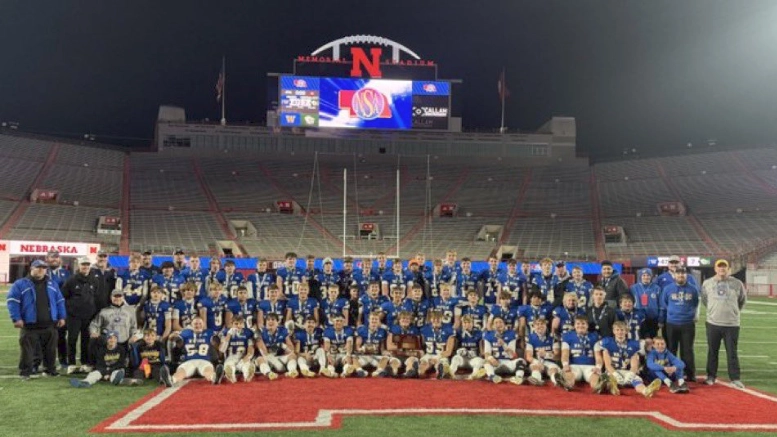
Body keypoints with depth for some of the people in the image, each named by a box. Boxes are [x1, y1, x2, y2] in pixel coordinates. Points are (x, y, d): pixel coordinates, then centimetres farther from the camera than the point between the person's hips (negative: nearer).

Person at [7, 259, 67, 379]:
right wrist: (16, 319, -13)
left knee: (50, 349, 11)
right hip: (29, 325, -4)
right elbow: (12, 301, -6)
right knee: (27, 350, -2)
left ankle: (51, 370, 23)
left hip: (49, 325, 4)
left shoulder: (52, 284, 13)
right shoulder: (21, 284, -1)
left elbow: (60, 301, 15)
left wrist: (61, 317, 8)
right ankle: (25, 372, 9)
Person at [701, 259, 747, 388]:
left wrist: (734, 311, 13)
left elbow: (743, 300, 12)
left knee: (732, 352, 2)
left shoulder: (737, 283, -2)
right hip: (713, 323, 1)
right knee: (712, 351, 10)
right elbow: (704, 300, 15)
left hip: (732, 324, -1)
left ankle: (735, 378, 9)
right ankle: (711, 376, 21)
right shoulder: (707, 283, 0)